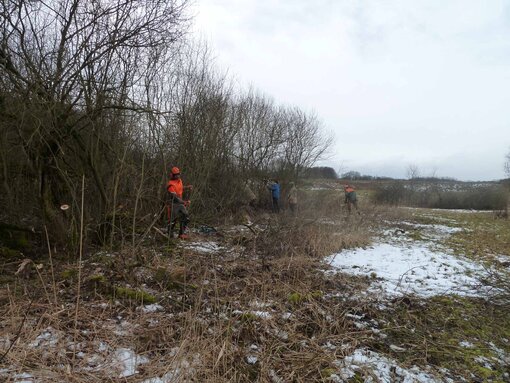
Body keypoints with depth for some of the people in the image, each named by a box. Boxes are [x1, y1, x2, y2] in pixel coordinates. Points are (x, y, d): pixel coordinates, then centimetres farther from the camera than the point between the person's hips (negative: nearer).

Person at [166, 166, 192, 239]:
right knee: (173, 220, 1)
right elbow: (174, 197, -24)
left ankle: (182, 233, 6)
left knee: (185, 218, 0)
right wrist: (183, 202, -28)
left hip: (180, 203, 7)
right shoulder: (171, 184, -19)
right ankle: (170, 235, 17)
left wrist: (187, 187, 15)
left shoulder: (180, 180, 7)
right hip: (174, 203, -7)